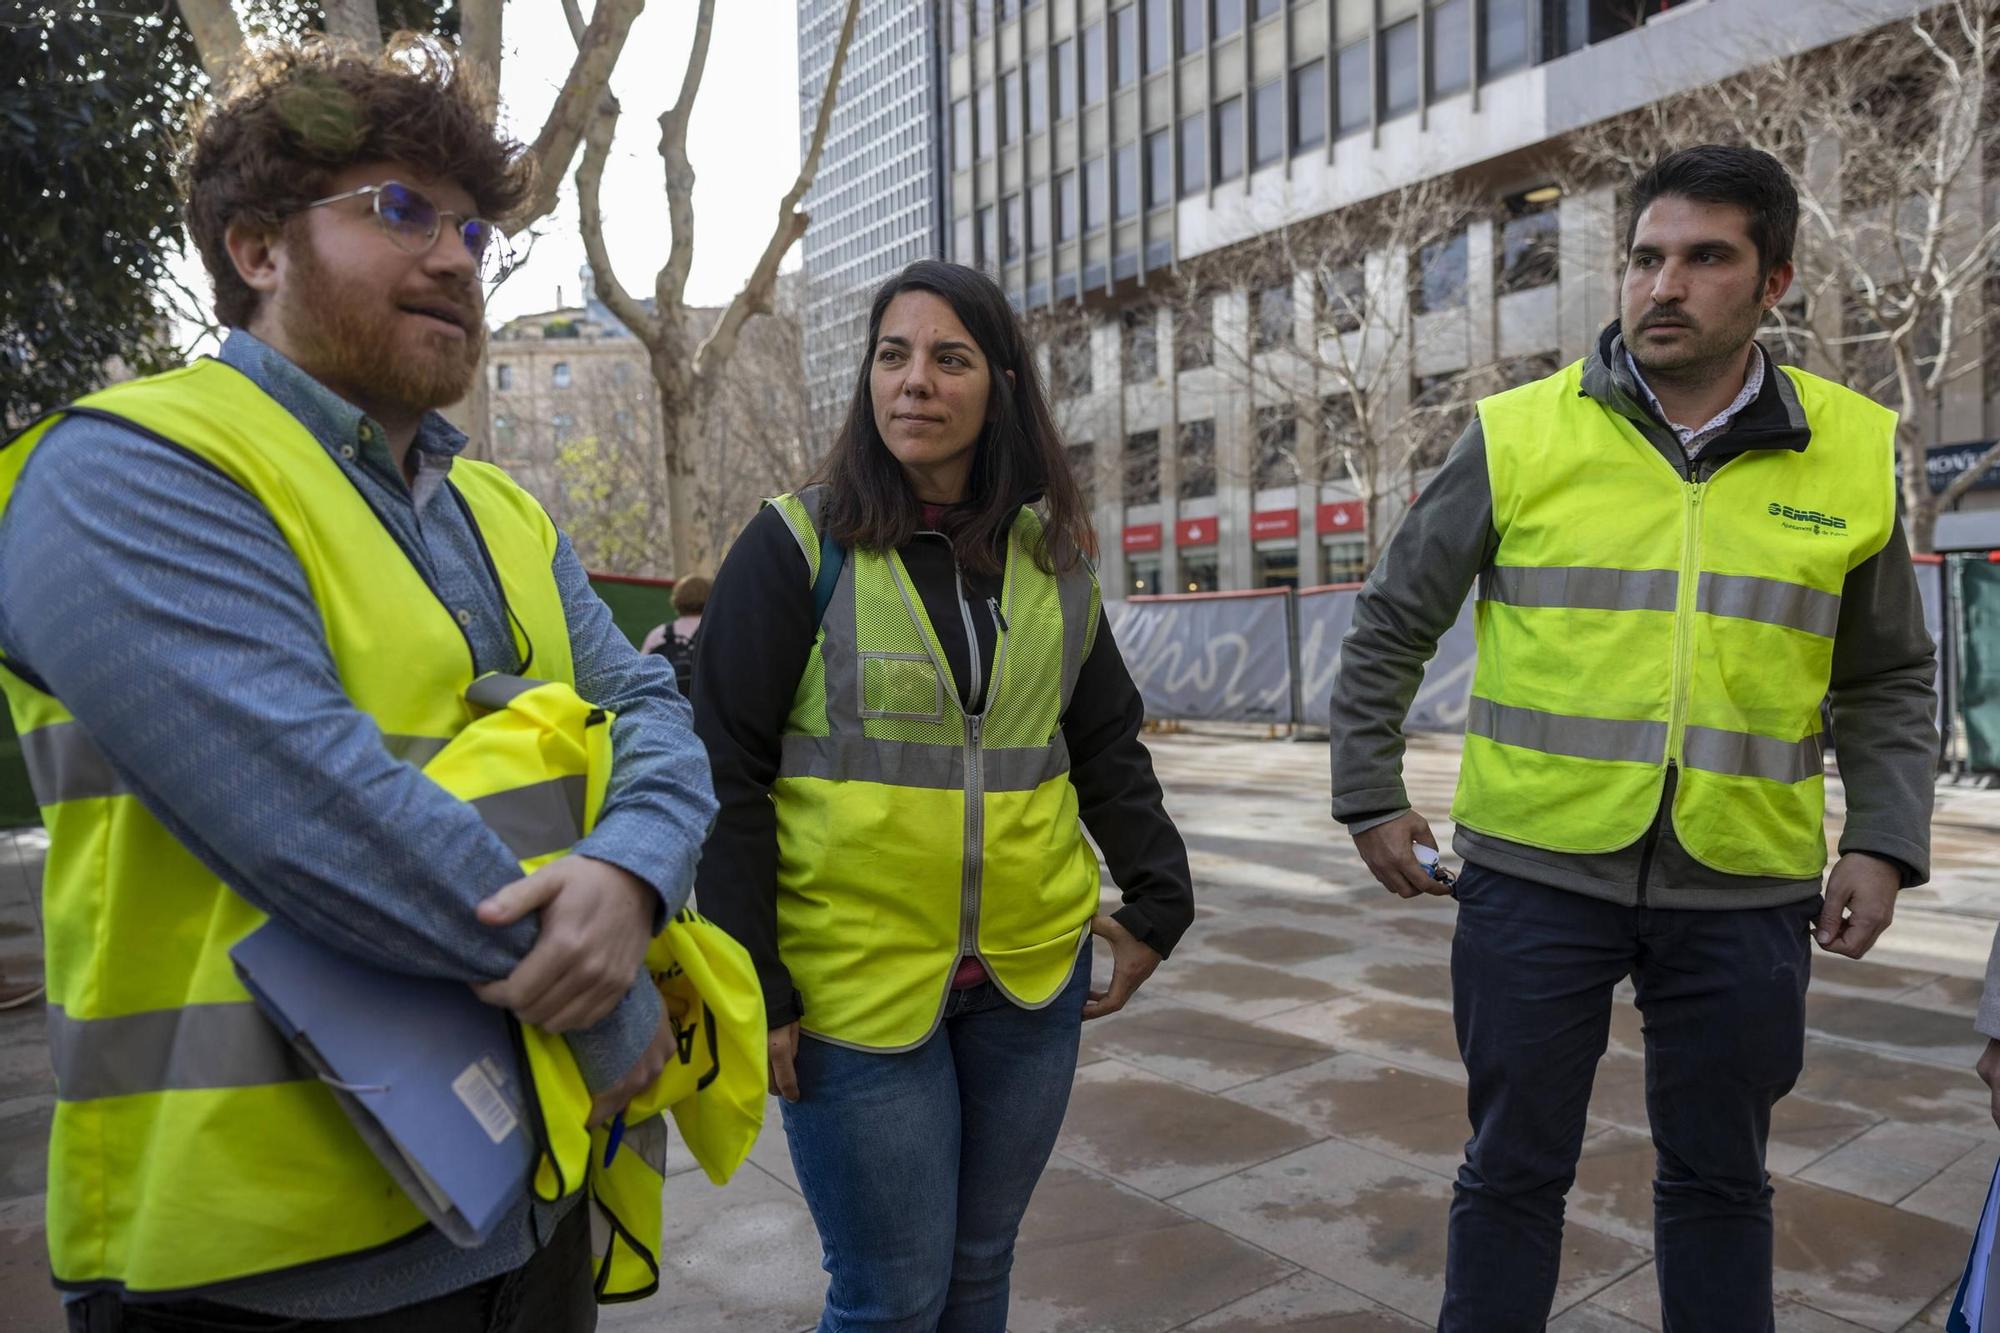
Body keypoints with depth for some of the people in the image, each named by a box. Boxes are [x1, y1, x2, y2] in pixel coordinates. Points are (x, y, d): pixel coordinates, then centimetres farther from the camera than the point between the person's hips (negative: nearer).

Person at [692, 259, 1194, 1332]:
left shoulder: (1051, 557, 6)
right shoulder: (795, 547, -8)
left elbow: (1108, 744, 13)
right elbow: (728, 777, -9)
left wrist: (1156, 900, 7)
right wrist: (753, 992, -11)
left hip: (1032, 973, 4)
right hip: (855, 985, -4)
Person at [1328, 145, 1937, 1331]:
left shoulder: (1853, 453, 1)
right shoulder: (1520, 436, -5)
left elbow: (1890, 679, 12)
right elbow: (1392, 629, 3)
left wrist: (1886, 843, 1)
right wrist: (1371, 797, 1)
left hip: (1744, 890, 2)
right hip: (1537, 871, -2)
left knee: (1720, 1178, 18)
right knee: (1514, 1170, 11)